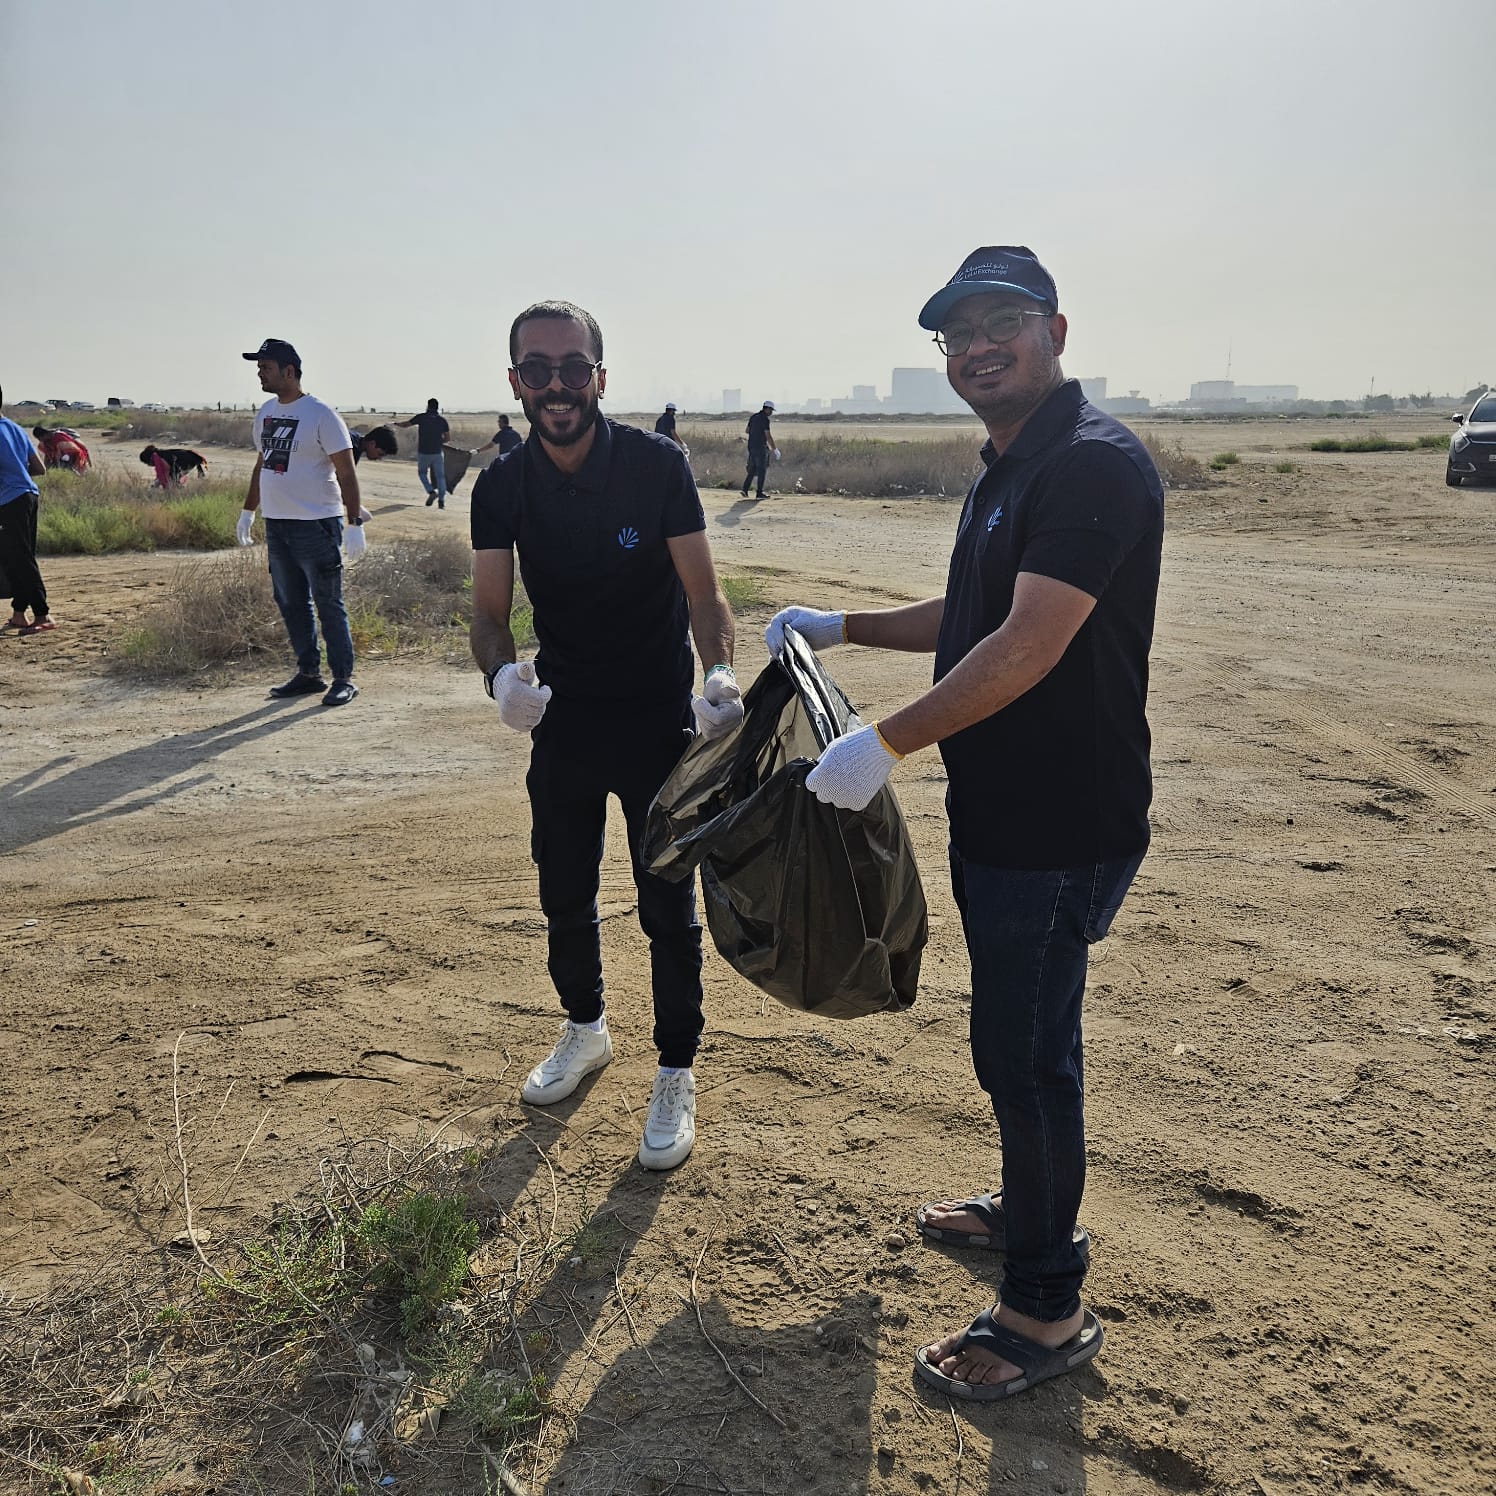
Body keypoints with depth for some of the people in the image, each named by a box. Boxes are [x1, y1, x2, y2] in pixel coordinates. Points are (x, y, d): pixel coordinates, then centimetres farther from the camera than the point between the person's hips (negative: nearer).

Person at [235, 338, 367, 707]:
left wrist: (355, 523, -19)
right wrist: (248, 511, 24)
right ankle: (308, 673, 21)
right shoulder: (265, 412, 13)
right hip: (276, 524, 8)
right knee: (290, 604, 11)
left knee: (329, 605, -4)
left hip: (316, 525, -8)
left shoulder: (320, 414, -11)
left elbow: (346, 473, -13)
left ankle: (344, 679, 3)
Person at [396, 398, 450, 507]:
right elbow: (447, 438, 4)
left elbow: (406, 424, 5)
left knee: (422, 472, 18)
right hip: (437, 452, 1)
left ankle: (431, 491, -3)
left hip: (423, 452, -1)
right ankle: (441, 500, 1)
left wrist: (395, 423, 23)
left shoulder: (421, 417, -3)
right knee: (440, 476, 6)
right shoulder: (442, 419, 1)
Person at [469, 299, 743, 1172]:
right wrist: (502, 673, -31)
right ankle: (586, 1031, 43)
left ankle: (677, 1076, 22)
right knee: (564, 896, 17)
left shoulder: (657, 464, -14)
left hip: (658, 723, -3)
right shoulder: (503, 487, -5)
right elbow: (490, 611, -8)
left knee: (669, 908, 4)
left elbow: (702, 590, -15)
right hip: (562, 722, 4)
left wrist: (721, 674, -35)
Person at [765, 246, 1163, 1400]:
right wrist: (844, 627, 20)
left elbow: (1026, 648, -27)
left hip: (1060, 825, -10)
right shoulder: (1009, 467, 14)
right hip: (1002, 813, 10)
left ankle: (1047, 1309, 18)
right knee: (1018, 1036, 22)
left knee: (1024, 1050, 0)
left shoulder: (1094, 464, -19)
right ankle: (1033, 1210, 43)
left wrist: (886, 743, -24)